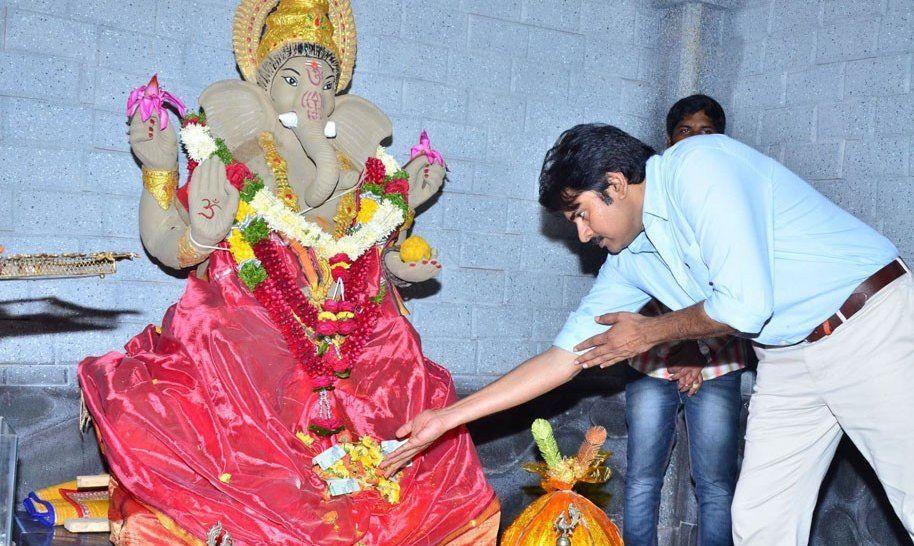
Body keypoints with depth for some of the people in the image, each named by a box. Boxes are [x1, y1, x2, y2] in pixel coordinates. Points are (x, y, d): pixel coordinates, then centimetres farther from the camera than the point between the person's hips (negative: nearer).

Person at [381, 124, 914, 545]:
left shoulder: (699, 166, -20)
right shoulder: (629, 259, 4)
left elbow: (746, 303, -28)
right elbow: (567, 355, 7)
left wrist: (651, 332, -9)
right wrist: (448, 416, 4)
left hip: (870, 325, -7)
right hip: (787, 359, 7)